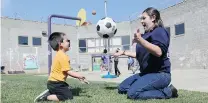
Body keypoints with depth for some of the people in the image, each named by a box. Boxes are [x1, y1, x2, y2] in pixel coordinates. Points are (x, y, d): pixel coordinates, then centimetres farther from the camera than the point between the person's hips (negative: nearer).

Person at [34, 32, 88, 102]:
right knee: (69, 97, -10)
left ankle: (49, 93, 11)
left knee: (67, 92, 21)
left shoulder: (59, 55, 14)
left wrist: (76, 76, 15)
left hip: (53, 82, 10)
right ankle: (46, 97, -10)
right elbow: (67, 72, -19)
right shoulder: (63, 56, -18)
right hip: (56, 83, -10)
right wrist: (79, 76, -10)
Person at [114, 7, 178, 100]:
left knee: (133, 93, -28)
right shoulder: (146, 34, 16)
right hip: (146, 73, 10)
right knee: (122, 88, 7)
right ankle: (156, 88, 3)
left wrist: (140, 41, -34)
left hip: (159, 74, -10)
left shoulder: (159, 31, -11)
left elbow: (158, 52, -29)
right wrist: (124, 52, 24)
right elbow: (140, 54, 24)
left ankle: (167, 91, -9)